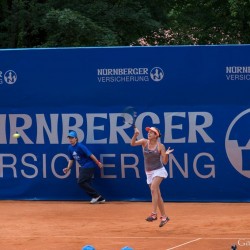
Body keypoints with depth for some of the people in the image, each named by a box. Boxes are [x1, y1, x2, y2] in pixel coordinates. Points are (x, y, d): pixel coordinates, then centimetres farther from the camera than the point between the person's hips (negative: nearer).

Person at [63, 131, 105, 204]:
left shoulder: (80, 146, -18)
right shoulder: (70, 148, 7)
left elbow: (90, 155, -19)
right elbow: (71, 159, 17)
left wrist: (98, 163, -18)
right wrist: (68, 168, 3)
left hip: (89, 166, -9)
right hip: (83, 167, 9)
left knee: (81, 182, -15)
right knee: (86, 184, 6)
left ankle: (96, 195, -7)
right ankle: (100, 199, 11)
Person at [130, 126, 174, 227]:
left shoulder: (160, 146, -9)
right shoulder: (144, 142, -1)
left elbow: (164, 162, -7)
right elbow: (132, 143, -16)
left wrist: (166, 154, -26)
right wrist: (136, 134, -31)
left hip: (159, 171, -5)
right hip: (149, 172, 5)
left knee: (153, 189, -27)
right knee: (157, 195, 9)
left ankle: (154, 214, -31)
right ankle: (164, 216, 19)